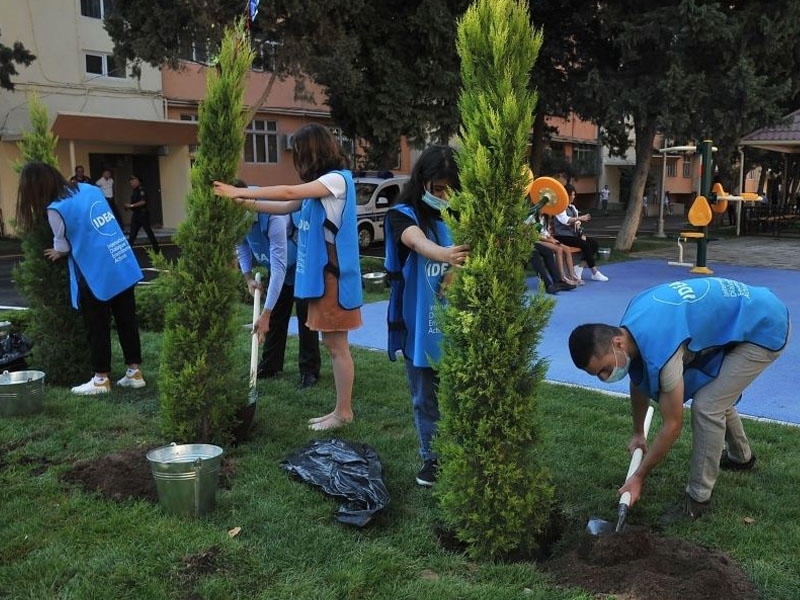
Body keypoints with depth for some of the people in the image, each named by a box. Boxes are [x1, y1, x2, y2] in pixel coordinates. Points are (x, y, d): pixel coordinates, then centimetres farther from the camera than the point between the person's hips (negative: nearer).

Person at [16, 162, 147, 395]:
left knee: (98, 327, 7)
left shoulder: (55, 209, -12)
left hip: (96, 274, -7)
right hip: (124, 265, 7)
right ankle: (135, 371, 19)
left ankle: (101, 378, 16)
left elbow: (62, 247, 1)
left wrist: (57, 254, 23)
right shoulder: (89, 188, 8)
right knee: (127, 320, 12)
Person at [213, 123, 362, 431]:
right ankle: (341, 409, 19)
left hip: (333, 275, -9)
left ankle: (344, 411, 6)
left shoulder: (338, 178, -12)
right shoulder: (319, 184, 17)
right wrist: (246, 203, 4)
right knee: (332, 344, 11)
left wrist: (240, 192, -17)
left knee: (336, 345, -3)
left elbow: (290, 193, -21)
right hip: (319, 274, 9)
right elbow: (286, 207, 15)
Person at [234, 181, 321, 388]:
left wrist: (265, 313, -44)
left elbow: (279, 267, -43)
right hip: (279, 267, 7)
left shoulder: (273, 218, -41)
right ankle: (270, 366, 19)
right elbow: (242, 245, 3)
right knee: (275, 317, 10)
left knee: (305, 317, -6)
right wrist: (248, 277, -13)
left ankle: (310, 371, 1)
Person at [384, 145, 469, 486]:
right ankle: (431, 458, 30)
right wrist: (444, 254, -53)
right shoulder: (402, 214, -8)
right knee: (425, 400, 13)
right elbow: (417, 241, -31)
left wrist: (463, 269, -30)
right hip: (419, 328, -1)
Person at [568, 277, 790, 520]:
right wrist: (637, 433, 24)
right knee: (715, 394, 21)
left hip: (765, 329, -9)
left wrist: (638, 477, -10)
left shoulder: (659, 348, -34)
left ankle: (698, 498, 0)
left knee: (706, 406, -14)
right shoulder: (629, 324, -8)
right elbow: (639, 381, 12)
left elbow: (672, 426, -22)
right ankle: (741, 456, 46)